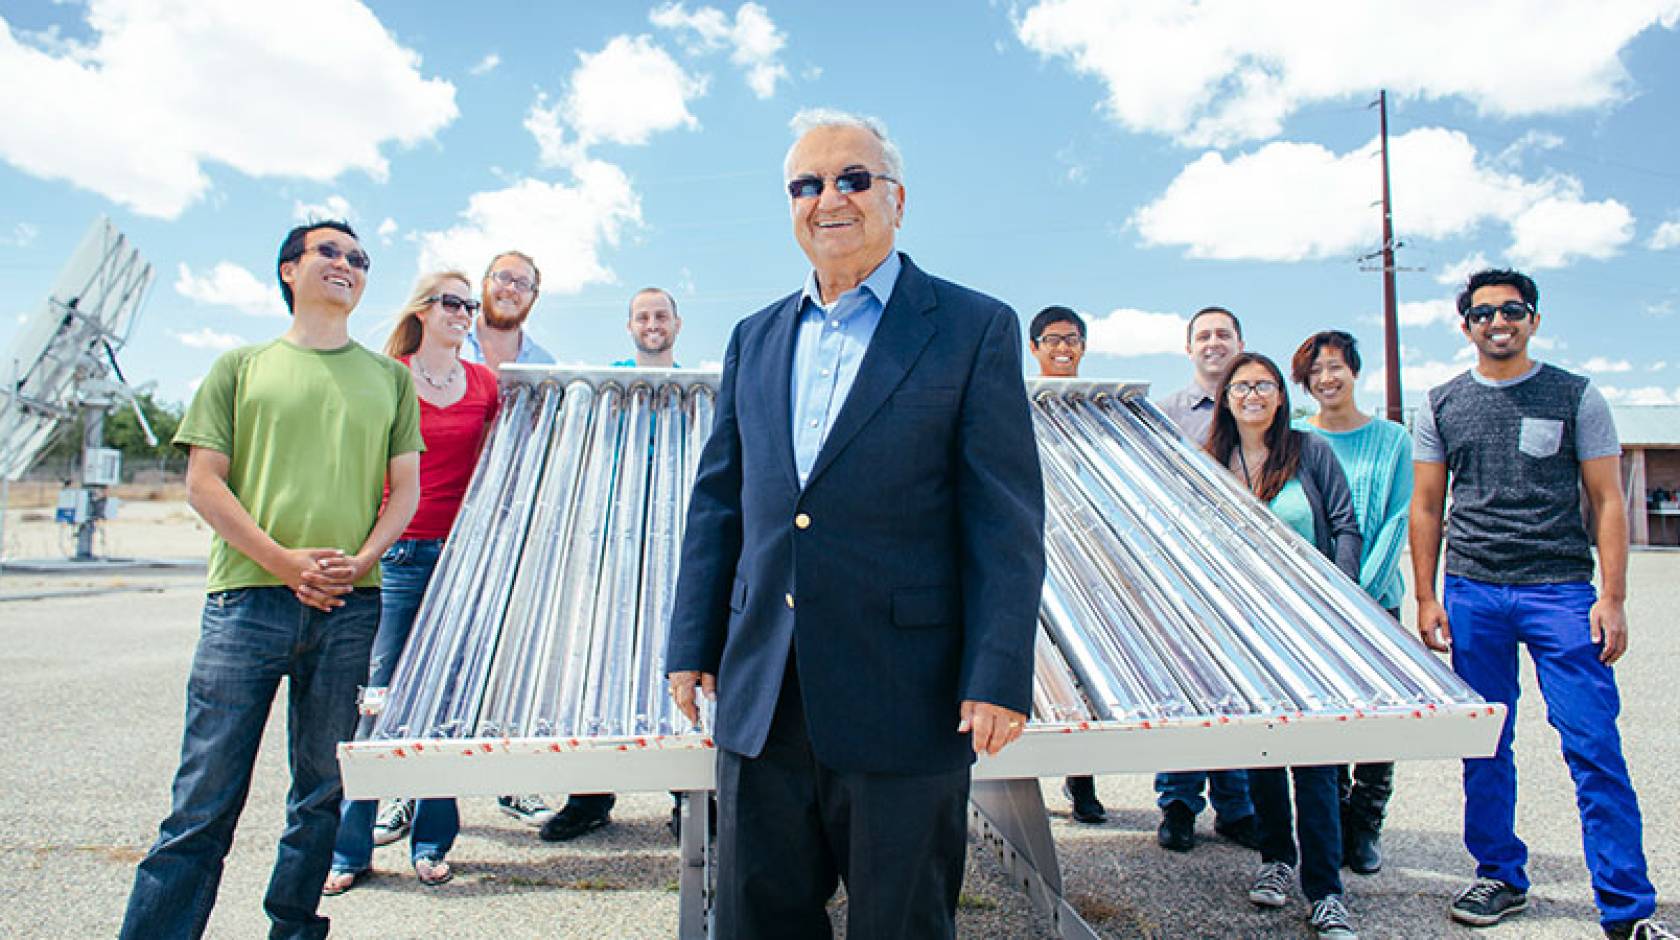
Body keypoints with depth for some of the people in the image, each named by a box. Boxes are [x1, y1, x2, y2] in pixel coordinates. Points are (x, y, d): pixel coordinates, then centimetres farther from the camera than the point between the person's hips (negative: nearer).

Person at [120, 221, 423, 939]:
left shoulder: (388, 377, 16)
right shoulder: (242, 366, 12)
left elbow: (405, 489, 12)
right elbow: (203, 482, 5)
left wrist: (359, 561, -6)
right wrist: (283, 560, -9)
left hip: (350, 607, 2)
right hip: (248, 597, -1)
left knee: (323, 792, 7)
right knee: (206, 794, -2)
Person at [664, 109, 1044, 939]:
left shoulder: (975, 330, -2)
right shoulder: (755, 338, 13)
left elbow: (1006, 520, -6)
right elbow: (717, 503, 14)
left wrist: (998, 676, -12)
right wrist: (693, 645, 10)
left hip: (904, 703, -4)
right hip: (761, 698, 5)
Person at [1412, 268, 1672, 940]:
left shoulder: (1576, 398, 6)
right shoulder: (1442, 406, 10)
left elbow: (1607, 501, 4)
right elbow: (1426, 506, 11)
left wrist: (1613, 597, -5)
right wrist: (1426, 599, 5)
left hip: (1561, 589, -2)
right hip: (1471, 592, 2)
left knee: (1594, 746, -4)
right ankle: (1500, 876, 22)